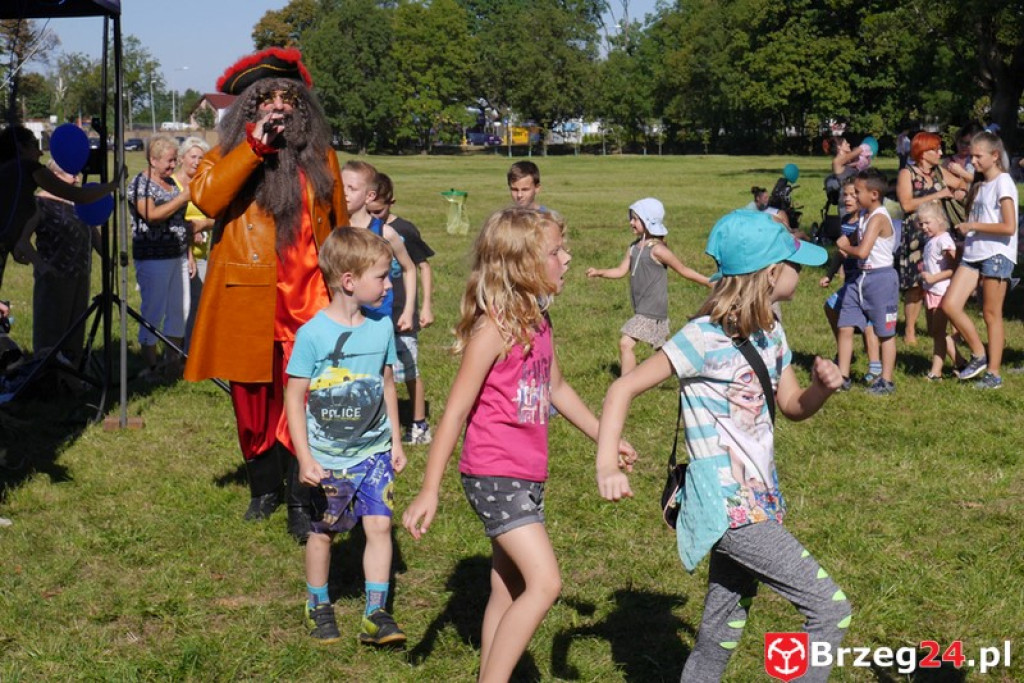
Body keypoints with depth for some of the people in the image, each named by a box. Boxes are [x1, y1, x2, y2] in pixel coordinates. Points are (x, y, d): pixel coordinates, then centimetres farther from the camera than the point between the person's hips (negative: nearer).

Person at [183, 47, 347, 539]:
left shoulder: (320, 157, 11)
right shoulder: (229, 154, 7)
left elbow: (339, 229, 17)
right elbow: (206, 198, -15)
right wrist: (254, 145, -17)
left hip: (308, 300, 0)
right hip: (247, 300, 0)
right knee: (253, 400, 8)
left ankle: (301, 504, -1)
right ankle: (263, 490, 25)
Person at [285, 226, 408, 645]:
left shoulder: (382, 327, -1)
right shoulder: (313, 334, -16)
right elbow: (294, 397, -12)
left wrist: (395, 442, 13)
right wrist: (305, 458, -14)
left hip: (374, 449, 3)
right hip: (328, 456, -3)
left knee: (380, 524, -5)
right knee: (323, 530, 12)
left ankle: (376, 614, 3)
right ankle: (317, 607, 30)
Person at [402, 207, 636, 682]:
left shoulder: (538, 322, 7)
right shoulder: (493, 329, -17)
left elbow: (556, 388, 24)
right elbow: (455, 411, -17)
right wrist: (429, 492, -17)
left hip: (528, 476, 9)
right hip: (494, 476, -9)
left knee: (509, 591, 14)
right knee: (544, 583, -16)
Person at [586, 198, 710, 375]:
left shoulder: (657, 250, -14)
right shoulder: (634, 247, 8)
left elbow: (684, 270, -7)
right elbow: (621, 271, 8)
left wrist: (711, 283, -6)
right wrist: (599, 272, -7)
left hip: (653, 310, -9)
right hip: (641, 309, 9)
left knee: (626, 343, -18)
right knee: (662, 348, 21)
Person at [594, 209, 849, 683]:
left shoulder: (769, 334, 8)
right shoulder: (705, 337, -16)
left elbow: (793, 407, 18)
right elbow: (623, 390, -15)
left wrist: (822, 386, -5)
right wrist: (607, 467, -28)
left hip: (758, 502, 9)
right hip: (728, 507, -8)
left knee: (722, 632, 16)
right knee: (831, 610, -11)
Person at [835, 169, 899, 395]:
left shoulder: (878, 218, -18)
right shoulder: (864, 216, 10)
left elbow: (863, 251, -27)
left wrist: (845, 247, -8)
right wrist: (847, 244, 0)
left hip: (881, 278, -9)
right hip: (862, 277, 9)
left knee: (885, 332, 4)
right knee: (845, 327, 7)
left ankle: (886, 380, 13)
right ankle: (842, 376, 16)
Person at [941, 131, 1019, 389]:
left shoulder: (1003, 183, -10)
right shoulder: (980, 186, 15)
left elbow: (1009, 227, -18)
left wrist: (972, 226, -13)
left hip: (996, 255, -8)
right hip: (973, 254, 8)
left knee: (991, 315, -1)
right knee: (950, 304, -5)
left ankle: (994, 373, 8)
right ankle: (979, 355, 10)